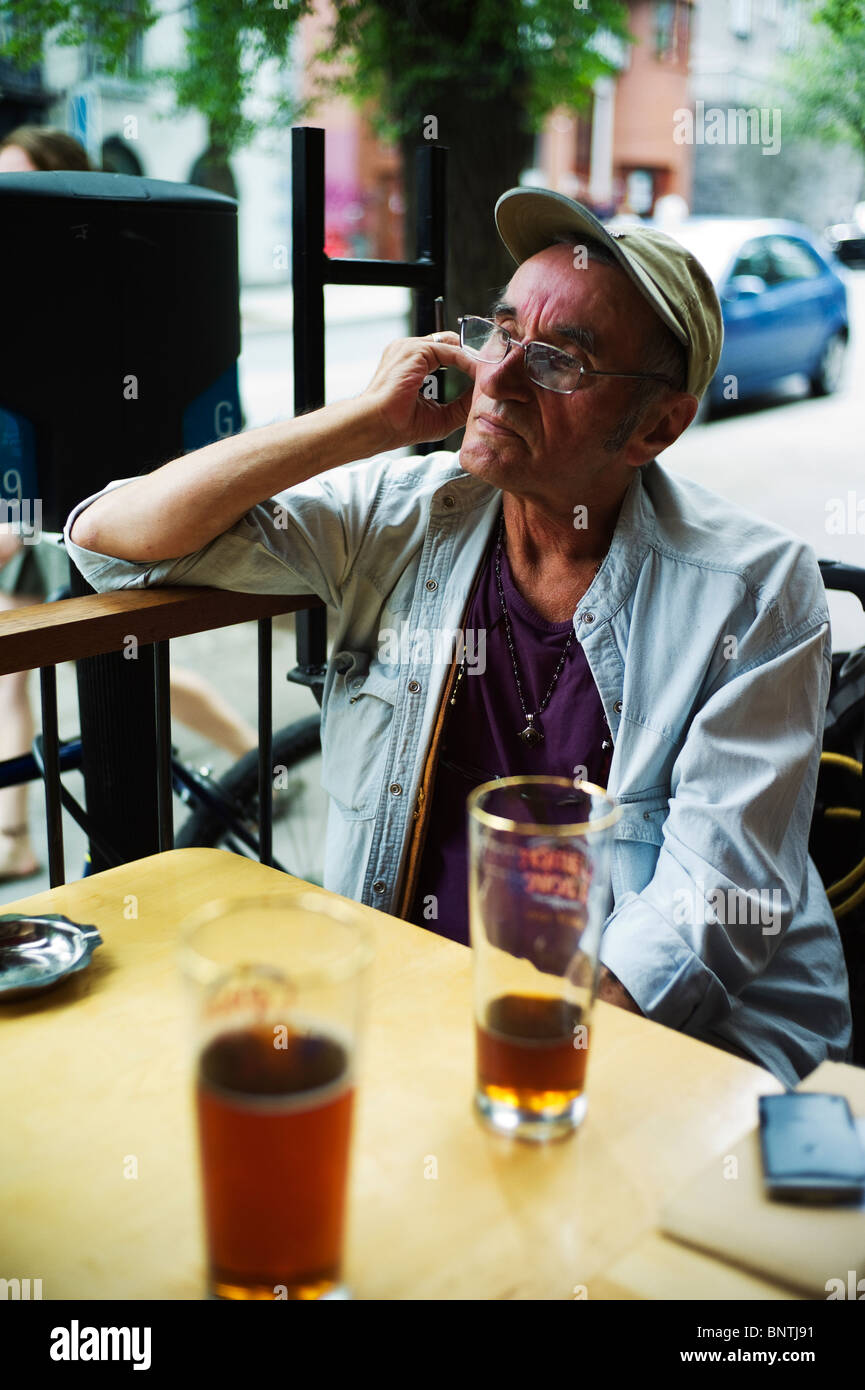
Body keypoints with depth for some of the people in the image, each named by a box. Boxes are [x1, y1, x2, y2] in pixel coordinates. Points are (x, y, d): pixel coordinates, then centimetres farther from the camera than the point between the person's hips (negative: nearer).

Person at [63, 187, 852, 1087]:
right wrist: (365, 423, -9)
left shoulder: (755, 591, -7)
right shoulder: (398, 516, 1)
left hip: (672, 1030, -2)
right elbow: (110, 537, -2)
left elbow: (722, 891, -11)